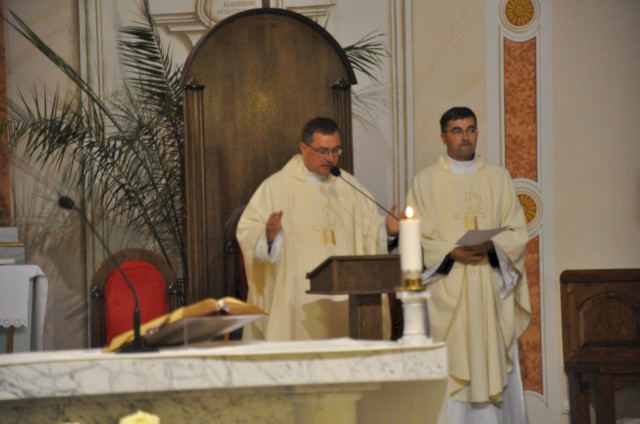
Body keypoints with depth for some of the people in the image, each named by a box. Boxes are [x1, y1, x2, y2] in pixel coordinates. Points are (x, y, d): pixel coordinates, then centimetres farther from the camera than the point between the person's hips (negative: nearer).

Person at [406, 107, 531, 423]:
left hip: (492, 289, 2)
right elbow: (416, 238, 1)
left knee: (497, 367, -1)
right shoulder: (425, 181, 6)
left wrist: (491, 246, -12)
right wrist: (453, 252, -14)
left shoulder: (498, 178, 13)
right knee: (450, 370, -7)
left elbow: (517, 232, 8)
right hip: (447, 290, -2)